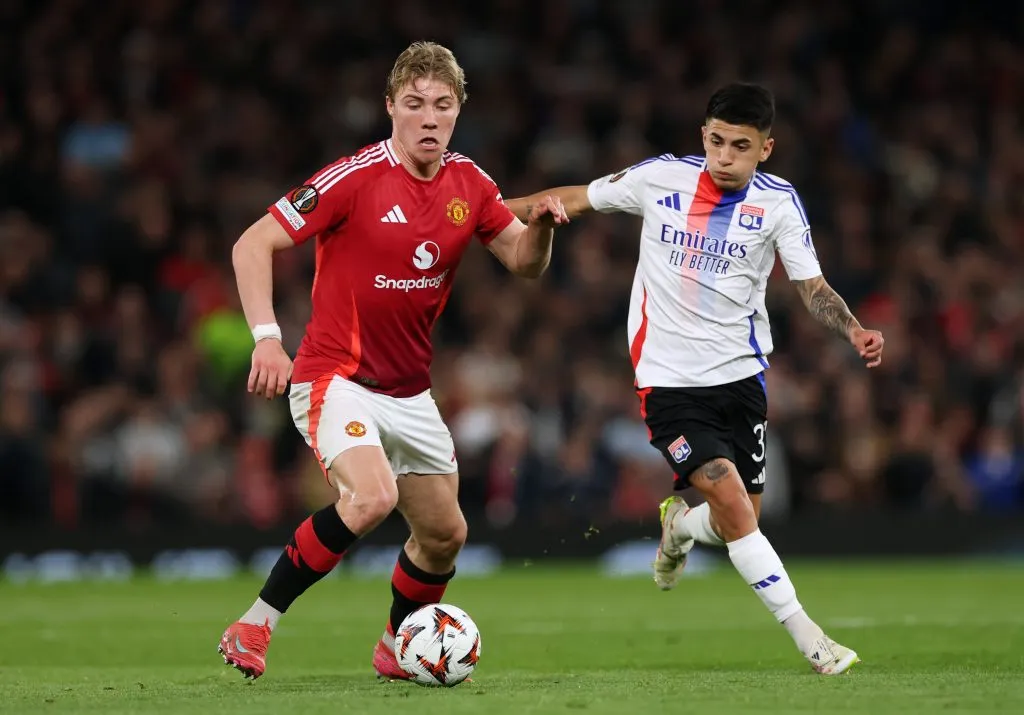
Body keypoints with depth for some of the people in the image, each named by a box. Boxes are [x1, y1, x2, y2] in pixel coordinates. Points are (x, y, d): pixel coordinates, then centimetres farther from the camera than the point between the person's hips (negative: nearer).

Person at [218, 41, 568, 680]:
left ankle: (396, 650, 38)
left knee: (444, 534, 12)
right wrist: (266, 337, -26)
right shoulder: (356, 178, -17)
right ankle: (255, 627, -21)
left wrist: (541, 227, -15)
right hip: (336, 380, -7)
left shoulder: (468, 184, 1)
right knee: (373, 496, -31)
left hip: (409, 393, 7)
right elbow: (253, 244, -16)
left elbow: (524, 263, 7)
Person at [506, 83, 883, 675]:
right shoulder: (661, 178, -4)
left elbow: (813, 287, -6)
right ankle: (805, 634, -12)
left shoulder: (778, 201, -2)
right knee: (730, 497, -18)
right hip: (669, 379, -2)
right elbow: (577, 199, 8)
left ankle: (679, 527, 41)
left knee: (739, 521, 3)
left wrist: (855, 331, -24)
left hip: (740, 375, 2)